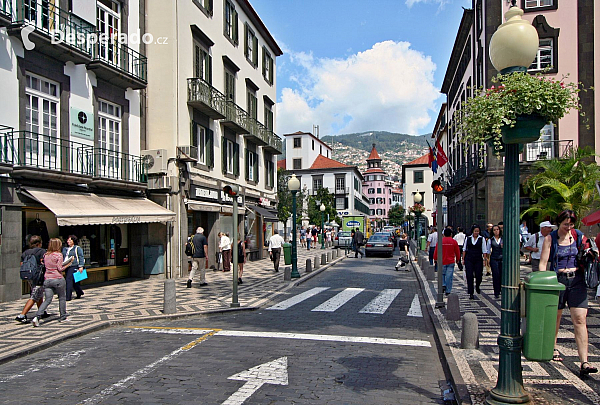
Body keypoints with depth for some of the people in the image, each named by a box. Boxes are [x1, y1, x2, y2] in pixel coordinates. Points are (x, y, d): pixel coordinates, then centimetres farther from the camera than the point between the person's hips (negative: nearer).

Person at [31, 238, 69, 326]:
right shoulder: (58, 255, -9)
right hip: (58, 279, -5)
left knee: (48, 299, 7)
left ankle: (37, 316, -10)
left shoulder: (45, 255, 9)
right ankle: (63, 317, 19)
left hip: (47, 279, 5)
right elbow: (60, 268, -13)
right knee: (62, 298, 11)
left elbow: (44, 266, 16)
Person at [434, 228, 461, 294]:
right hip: (451, 262, 0)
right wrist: (457, 259, 22)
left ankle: (443, 285, -4)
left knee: (442, 274, 17)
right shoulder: (454, 242, -2)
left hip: (442, 262, 0)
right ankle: (448, 291, 5)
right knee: (449, 276, 2)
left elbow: (436, 252, 1)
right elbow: (457, 252, 6)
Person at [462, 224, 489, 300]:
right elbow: (464, 249, 13)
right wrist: (463, 259, 9)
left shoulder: (482, 239, 2)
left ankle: (477, 286, 35)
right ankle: (471, 293, 2)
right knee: (469, 276, -4)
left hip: (478, 260, -1)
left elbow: (484, 250, 3)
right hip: (469, 259, 1)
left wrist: (485, 259, -3)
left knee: (479, 276, 1)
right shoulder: (468, 238, 6)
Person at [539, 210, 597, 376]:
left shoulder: (579, 236, 7)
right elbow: (543, 263, -5)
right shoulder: (550, 239, 0)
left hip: (577, 281, 1)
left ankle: (584, 362, -6)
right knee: (555, 317, 13)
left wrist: (575, 268, -7)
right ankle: (553, 348, 36)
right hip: (557, 280, -1)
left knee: (580, 320, -7)